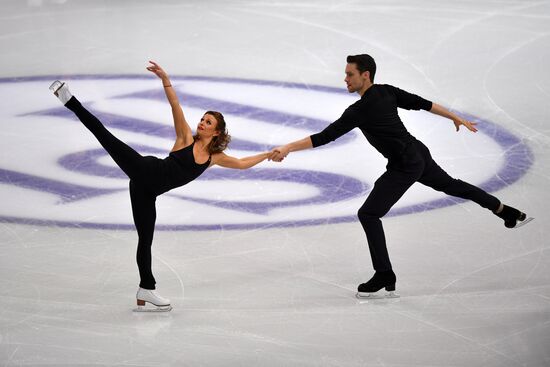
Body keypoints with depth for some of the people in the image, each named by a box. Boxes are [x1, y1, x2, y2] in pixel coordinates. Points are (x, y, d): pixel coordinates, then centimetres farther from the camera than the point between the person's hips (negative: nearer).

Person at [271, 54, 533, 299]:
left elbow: (325, 137, -27)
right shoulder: (387, 91, 0)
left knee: (368, 214, -9)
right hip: (419, 154, 9)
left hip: (405, 167, -9)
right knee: (450, 185, 31)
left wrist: (288, 148, -29)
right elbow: (423, 104, 9)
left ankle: (385, 278, -9)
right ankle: (509, 213, 47)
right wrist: (456, 118, 21)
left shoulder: (359, 111, -22)